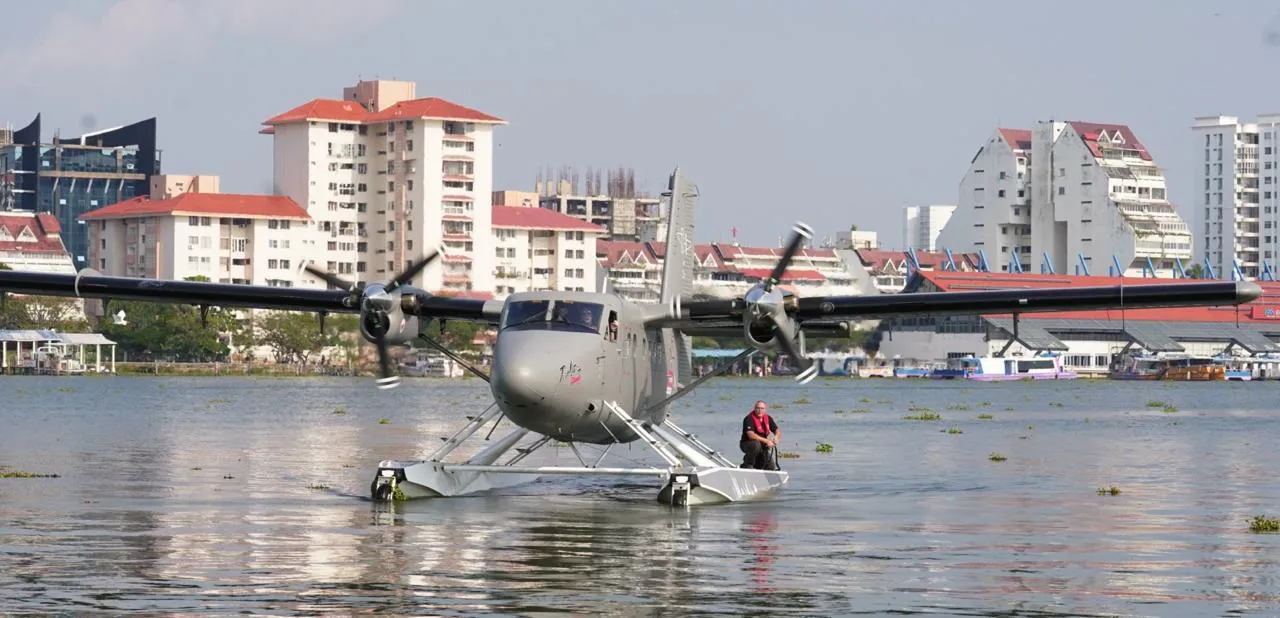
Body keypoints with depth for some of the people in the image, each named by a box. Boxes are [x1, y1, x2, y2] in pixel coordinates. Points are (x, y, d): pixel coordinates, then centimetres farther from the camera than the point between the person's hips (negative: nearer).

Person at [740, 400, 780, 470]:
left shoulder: (768, 418, 1)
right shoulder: (749, 419, -19)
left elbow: (777, 431, 5)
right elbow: (751, 435, -31)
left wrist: (776, 437, -21)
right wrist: (766, 441, -33)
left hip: (762, 447, 6)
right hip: (747, 444, -6)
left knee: (771, 468, -4)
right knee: (756, 444, -40)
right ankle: (747, 464, -18)